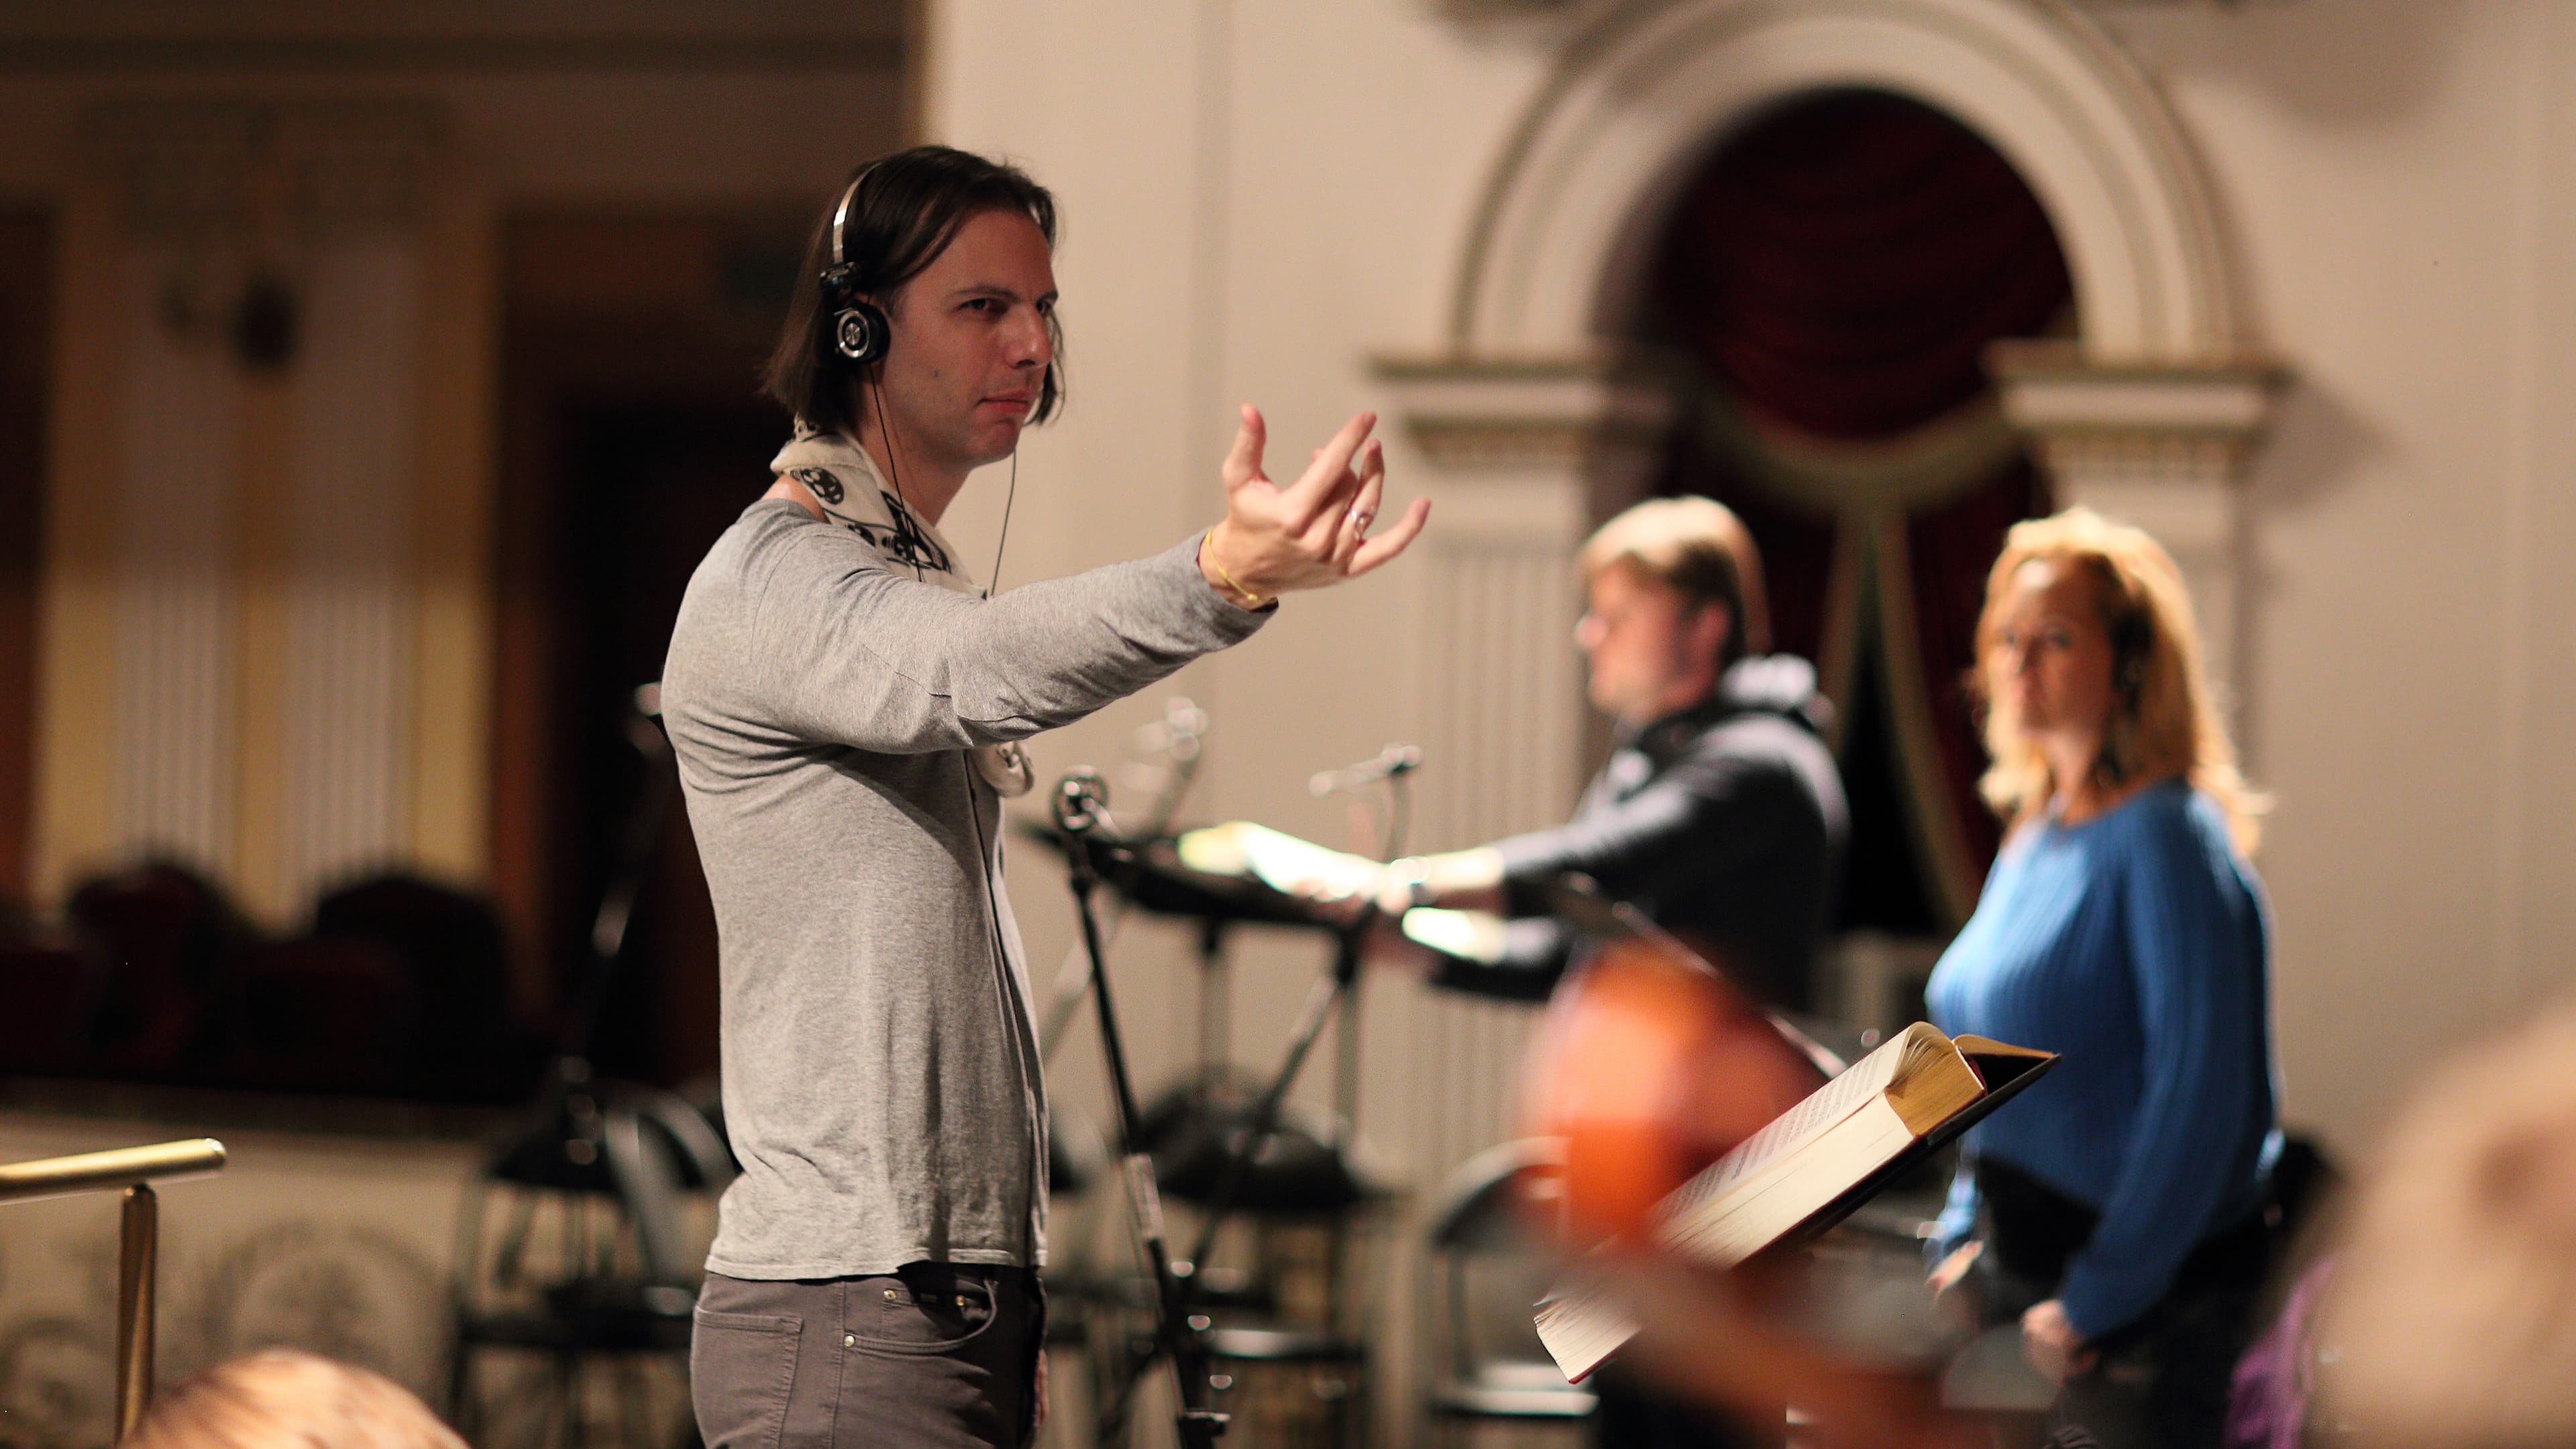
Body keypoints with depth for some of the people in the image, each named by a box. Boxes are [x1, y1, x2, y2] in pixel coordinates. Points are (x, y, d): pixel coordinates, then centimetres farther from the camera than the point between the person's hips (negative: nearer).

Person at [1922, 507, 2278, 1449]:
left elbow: (2201, 1095, -19)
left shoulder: (2170, 839, -14)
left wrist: (2096, 1300, -18)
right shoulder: (2035, 838, 14)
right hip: (2018, 1281, 9)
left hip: (2146, 1305, -9)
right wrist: (1961, 1244, 13)